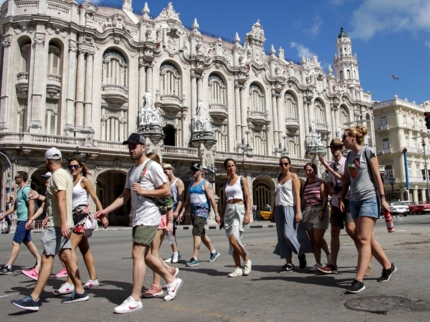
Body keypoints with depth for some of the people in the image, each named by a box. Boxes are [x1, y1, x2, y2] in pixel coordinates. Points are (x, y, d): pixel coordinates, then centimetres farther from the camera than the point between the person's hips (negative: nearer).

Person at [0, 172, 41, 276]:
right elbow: (14, 206, 24)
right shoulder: (19, 190, 17)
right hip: (21, 220, 10)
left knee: (15, 242, -7)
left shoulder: (26, 189, -13)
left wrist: (30, 221, -23)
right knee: (28, 242, 13)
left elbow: (31, 205, -21)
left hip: (24, 220, -10)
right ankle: (39, 261, 20)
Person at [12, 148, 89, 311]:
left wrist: (64, 223, -30)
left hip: (57, 225, -10)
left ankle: (34, 299, -5)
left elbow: (62, 199, -24)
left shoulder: (58, 175, -12)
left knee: (46, 259, -8)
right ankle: (79, 291, 16)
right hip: (59, 224, 10)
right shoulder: (64, 174, 18)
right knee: (66, 256, 11)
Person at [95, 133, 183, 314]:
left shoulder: (152, 167, -9)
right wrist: (106, 210, 7)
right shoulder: (131, 171, 16)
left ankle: (134, 300, -2)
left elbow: (166, 191, -12)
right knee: (145, 255, 15)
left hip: (149, 218, -9)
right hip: (137, 219, 9)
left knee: (137, 254, -11)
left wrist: (143, 191, -17)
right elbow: (125, 196, 17)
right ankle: (172, 281, 31)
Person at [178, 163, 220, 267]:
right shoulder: (191, 184, 17)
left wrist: (216, 214, -14)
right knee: (201, 234, 14)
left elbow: (212, 199, -11)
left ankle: (195, 258, -12)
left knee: (196, 233, -14)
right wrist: (182, 212, 12)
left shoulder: (205, 183, -5)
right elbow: (187, 200, 19)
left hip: (202, 211, -8)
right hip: (193, 211, 8)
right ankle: (213, 252, 30)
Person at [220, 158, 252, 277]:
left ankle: (247, 261, 3)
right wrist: (221, 216, 14)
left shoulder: (242, 179, 0)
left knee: (233, 239, -19)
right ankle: (238, 268, 10)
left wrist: (248, 213, -16)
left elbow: (248, 197, -6)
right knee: (232, 241, 2)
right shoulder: (226, 182, 15)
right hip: (228, 211, 6)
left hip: (239, 210, -6)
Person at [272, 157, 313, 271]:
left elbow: (297, 195, -9)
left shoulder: (293, 176, -1)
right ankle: (289, 263, 7)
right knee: (282, 236, 3)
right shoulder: (279, 178, 16)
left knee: (289, 234, -13)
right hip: (279, 209, 6)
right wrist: (274, 212, 16)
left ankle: (301, 254, 11)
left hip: (290, 208, -6)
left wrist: (298, 212, -17)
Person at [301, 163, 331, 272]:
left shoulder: (320, 182, -1)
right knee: (313, 239, 4)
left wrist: (322, 211, -19)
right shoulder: (305, 185, 15)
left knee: (318, 238, -11)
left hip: (319, 211, -6)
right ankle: (318, 263, 9)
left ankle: (328, 254, 16)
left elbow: (325, 198, -9)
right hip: (307, 212, 6)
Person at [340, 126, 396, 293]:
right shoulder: (349, 156, 14)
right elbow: (345, 180, 16)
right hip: (354, 200, 7)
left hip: (369, 199, -7)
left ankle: (359, 280, -15)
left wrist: (383, 199, -10)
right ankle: (388, 266, 30)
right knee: (368, 239, 12)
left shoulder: (367, 151, -4)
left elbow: (377, 176, -7)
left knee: (363, 239, -12)